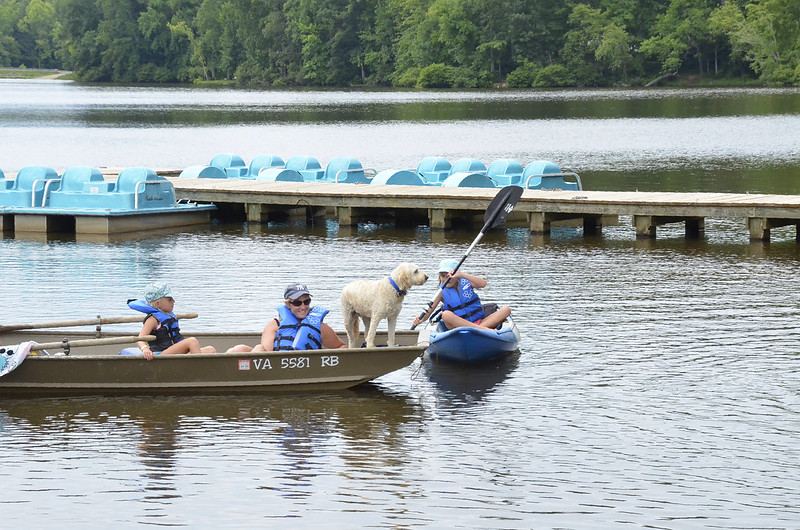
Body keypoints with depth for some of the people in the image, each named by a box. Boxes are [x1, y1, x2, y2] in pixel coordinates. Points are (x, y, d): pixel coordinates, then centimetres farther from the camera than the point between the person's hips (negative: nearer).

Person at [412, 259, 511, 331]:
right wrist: (420, 320, -27)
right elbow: (429, 311, -4)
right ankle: (485, 330, -44)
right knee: (446, 315, -35)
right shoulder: (442, 292, 5)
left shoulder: (465, 282, 6)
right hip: (458, 325, -2)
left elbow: (483, 284, -15)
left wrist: (462, 275, -26)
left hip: (480, 322, 2)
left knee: (506, 309, -16)